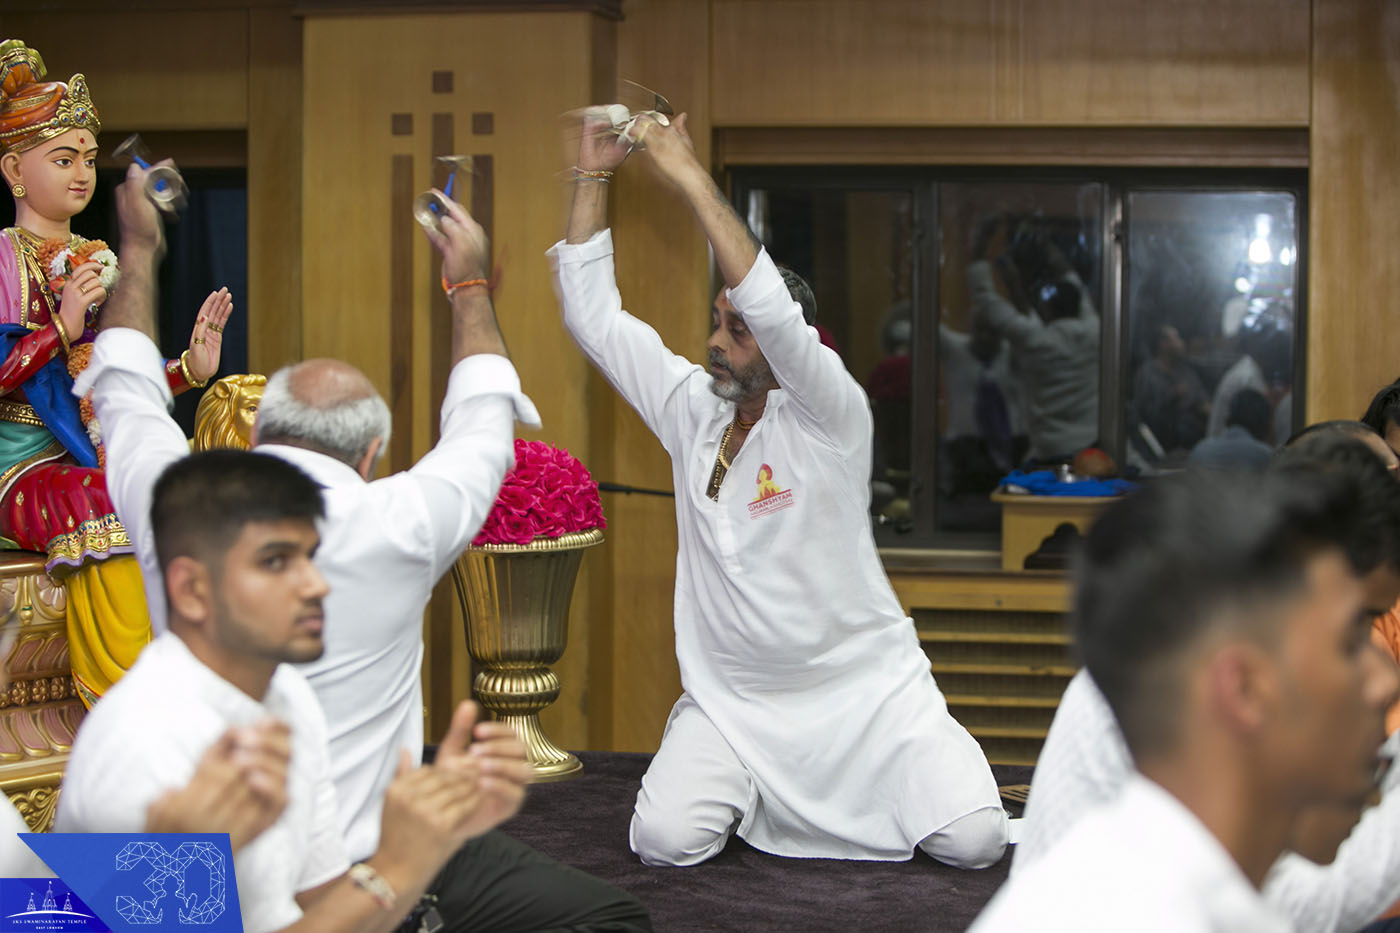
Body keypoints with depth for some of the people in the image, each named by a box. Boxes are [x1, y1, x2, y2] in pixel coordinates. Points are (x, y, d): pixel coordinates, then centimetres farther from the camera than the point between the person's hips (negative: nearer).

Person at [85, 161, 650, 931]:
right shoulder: (394, 527, -10)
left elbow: (126, 393, 21)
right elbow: (481, 428, 13)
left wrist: (139, 250, 35)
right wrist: (468, 284, 28)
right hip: (369, 865, -5)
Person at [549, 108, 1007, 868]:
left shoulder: (829, 417, -11)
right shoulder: (690, 411, 4)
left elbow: (773, 313, -30)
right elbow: (593, 315, 4)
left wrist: (693, 180, -28)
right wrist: (592, 177, -4)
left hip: (862, 691, -4)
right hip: (731, 701, 4)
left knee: (973, 842, -18)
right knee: (665, 841, -20)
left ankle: (866, 783, 17)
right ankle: (748, 795, 15)